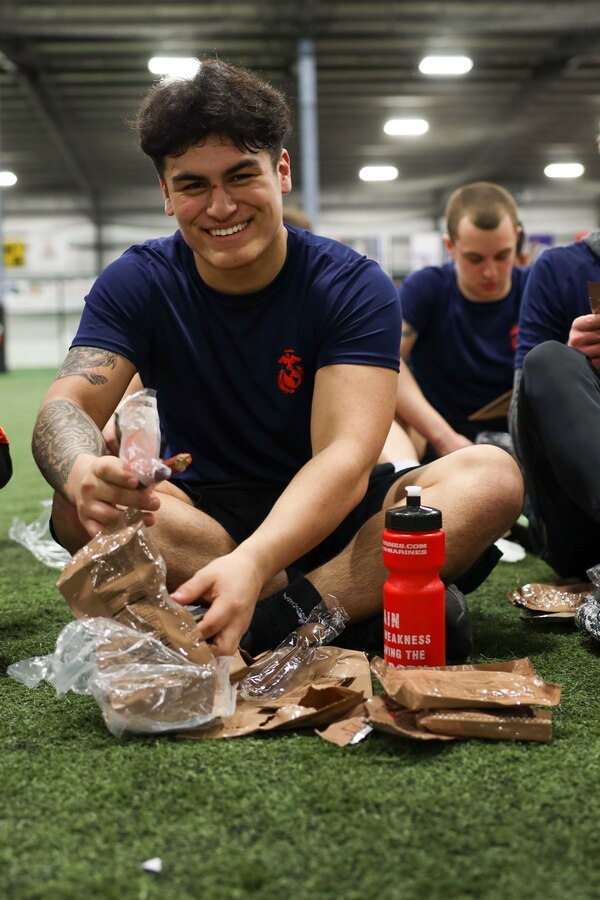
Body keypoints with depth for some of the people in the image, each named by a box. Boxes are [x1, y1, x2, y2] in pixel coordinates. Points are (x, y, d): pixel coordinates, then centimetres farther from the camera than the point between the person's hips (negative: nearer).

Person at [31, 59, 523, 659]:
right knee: (82, 510, -31)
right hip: (202, 513, 2)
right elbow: (66, 406, -16)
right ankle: (377, 596, -28)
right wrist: (82, 472, -44)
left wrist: (252, 562, -45)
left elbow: (345, 456, -25)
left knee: (493, 476, -26)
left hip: (332, 514, -1)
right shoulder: (136, 283, -4)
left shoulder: (354, 287, -12)